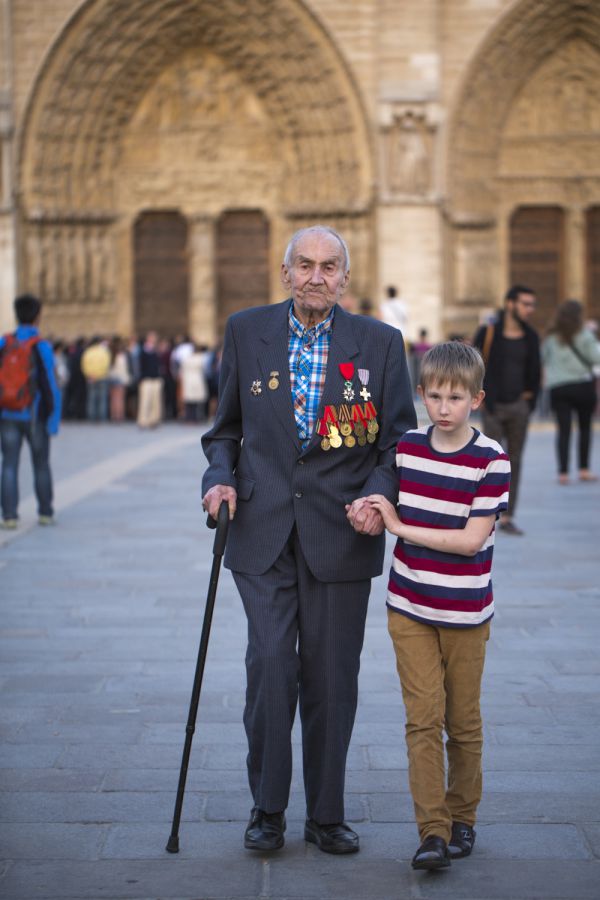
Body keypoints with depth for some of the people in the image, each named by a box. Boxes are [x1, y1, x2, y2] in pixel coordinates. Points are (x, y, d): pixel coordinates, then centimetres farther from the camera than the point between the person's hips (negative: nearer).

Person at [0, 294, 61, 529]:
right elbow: (50, 386, -13)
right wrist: (53, 419, -7)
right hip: (34, 416, -2)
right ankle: (45, 513, 18)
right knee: (41, 465, 12)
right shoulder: (41, 346, -10)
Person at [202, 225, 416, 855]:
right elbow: (226, 425, 16)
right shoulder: (246, 331, 6)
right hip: (264, 531, 0)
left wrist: (376, 497, -12)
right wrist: (220, 477, -3)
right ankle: (266, 809, 10)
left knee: (331, 680, 5)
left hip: (341, 533, 0)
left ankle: (325, 816, 20)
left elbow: (398, 440, 5)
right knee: (270, 666, -8)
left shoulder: (380, 343, 2)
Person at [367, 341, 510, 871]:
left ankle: (462, 818, 27)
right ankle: (433, 830, -3)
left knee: (463, 721, 10)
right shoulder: (405, 447, 2)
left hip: (465, 613, -2)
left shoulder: (491, 460, -10)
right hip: (409, 608, 2)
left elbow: (471, 539, -17)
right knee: (423, 717, -5)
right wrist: (368, 511, -3)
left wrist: (399, 526, -14)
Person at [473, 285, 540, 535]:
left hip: (519, 405, 4)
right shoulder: (488, 332, -6)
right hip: (493, 406, -4)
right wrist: (485, 399, -7)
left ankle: (507, 517, 10)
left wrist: (530, 398, 7)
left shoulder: (531, 337, 6)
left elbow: (534, 371, 15)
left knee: (514, 461, 5)